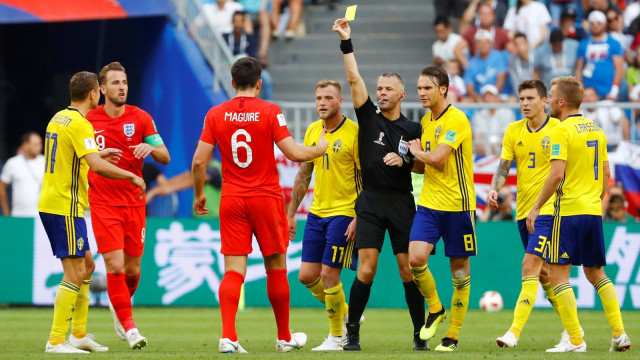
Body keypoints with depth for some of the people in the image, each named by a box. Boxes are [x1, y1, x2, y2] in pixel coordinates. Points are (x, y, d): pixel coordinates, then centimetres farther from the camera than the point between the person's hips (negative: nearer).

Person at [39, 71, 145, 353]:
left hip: (50, 203, 10)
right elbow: (96, 166, -27)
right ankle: (56, 341, -10)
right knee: (75, 273, -9)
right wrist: (131, 176, -16)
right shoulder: (79, 124, -16)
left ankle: (79, 334, 21)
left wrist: (99, 154, 32)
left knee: (86, 265, 17)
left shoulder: (60, 118, 14)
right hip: (65, 206, -10)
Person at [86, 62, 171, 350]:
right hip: (103, 204, -2)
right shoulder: (88, 120, 1)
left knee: (132, 269, 7)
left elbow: (165, 157, 0)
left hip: (134, 204, 2)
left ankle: (120, 306, 37)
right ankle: (129, 325, -5)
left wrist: (150, 148, -20)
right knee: (115, 266, -13)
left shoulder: (140, 118, 2)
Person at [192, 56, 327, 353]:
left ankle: (228, 337, -17)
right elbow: (294, 153, -10)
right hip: (266, 198, -2)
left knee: (233, 270, -1)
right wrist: (320, 149, 10)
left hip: (231, 201, 2)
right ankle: (284, 338, 22)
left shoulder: (216, 114, 1)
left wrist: (198, 195, 14)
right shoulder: (270, 112, -7)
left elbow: (199, 160, -1)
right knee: (276, 268, 11)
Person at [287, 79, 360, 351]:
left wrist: (358, 218, -18)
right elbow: (304, 174, 17)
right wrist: (291, 213, 15)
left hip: (343, 213, -7)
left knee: (328, 274, -8)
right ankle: (345, 314, 27)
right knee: (307, 275, 5)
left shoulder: (353, 133, -12)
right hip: (316, 213, 7)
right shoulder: (312, 131, 8)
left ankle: (336, 336, 7)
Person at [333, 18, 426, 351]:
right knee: (366, 270, -9)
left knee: (409, 271, -1)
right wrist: (346, 42, -10)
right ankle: (352, 332, 1)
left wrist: (404, 162, -9)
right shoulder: (369, 117, 5)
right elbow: (354, 79, -4)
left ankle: (420, 334, 7)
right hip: (371, 202, -1)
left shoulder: (412, 129, 7)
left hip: (402, 204, 1)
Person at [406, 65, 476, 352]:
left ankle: (453, 334, 12)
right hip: (429, 202, 6)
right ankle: (435, 310, 10)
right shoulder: (426, 120, 12)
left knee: (459, 270, 3)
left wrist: (417, 151, -3)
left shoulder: (456, 120, -12)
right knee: (415, 258, -13)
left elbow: (437, 158, -22)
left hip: (457, 204, -6)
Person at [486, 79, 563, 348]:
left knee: (530, 267, -16)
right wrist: (494, 190, -14)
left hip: (548, 209, -6)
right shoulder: (513, 131, 8)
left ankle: (515, 331, -21)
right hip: (523, 211, 6)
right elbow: (504, 167, 4)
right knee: (542, 273, 14)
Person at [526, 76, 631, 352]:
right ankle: (619, 334, 10)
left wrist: (536, 207, -15)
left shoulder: (561, 131, -12)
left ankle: (575, 340, -8)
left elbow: (557, 174, -20)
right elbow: (605, 174, 16)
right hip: (593, 211, 8)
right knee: (596, 273, 17)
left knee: (558, 274, -2)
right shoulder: (596, 130, 12)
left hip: (567, 211, -8)